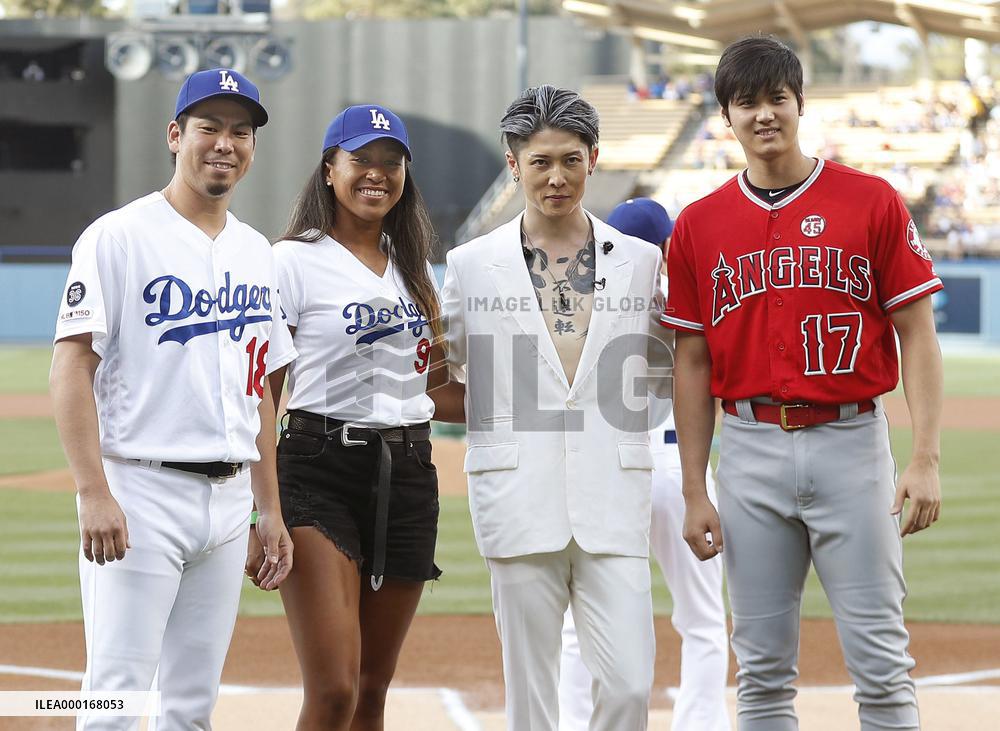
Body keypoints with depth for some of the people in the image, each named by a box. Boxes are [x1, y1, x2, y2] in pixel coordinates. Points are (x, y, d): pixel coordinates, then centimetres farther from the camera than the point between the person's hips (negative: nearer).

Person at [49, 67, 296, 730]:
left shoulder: (256, 252, 15)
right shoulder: (120, 237, -6)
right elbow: (71, 369, -12)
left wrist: (270, 509, 15)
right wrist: (95, 495, -21)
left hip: (228, 497, 7)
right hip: (140, 492, -7)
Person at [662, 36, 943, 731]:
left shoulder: (872, 202, 0)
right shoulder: (699, 225, 7)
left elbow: (918, 335, -1)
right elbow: (693, 363, 10)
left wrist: (926, 461, -10)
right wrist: (695, 492, 5)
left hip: (851, 444, -2)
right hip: (751, 452, 2)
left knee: (881, 663, -3)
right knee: (763, 668, 6)